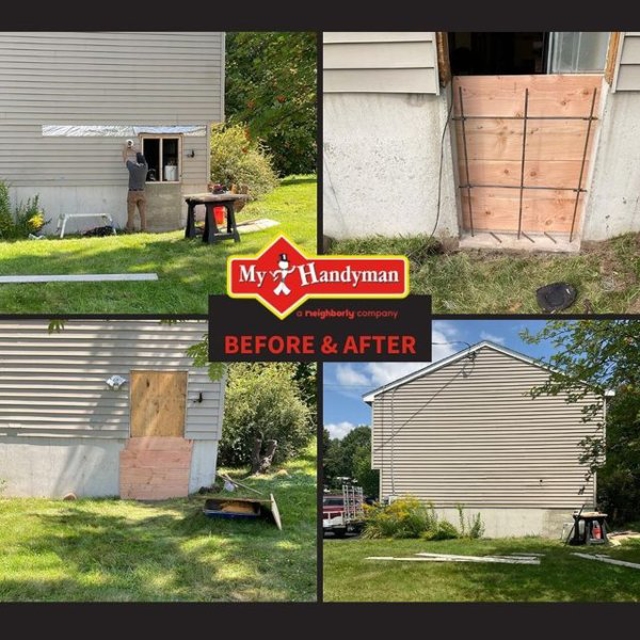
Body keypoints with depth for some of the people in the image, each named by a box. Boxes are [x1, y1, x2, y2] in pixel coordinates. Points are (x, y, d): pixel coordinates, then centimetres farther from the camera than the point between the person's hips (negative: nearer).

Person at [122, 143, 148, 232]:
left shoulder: (132, 165, -12)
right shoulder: (145, 166, -1)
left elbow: (124, 157, 4)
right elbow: (142, 157, 18)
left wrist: (126, 147, 21)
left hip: (132, 192, -3)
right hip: (142, 192, 3)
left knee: (131, 213, 1)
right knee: (143, 212, 4)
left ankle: (129, 229, 2)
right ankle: (143, 228, 3)